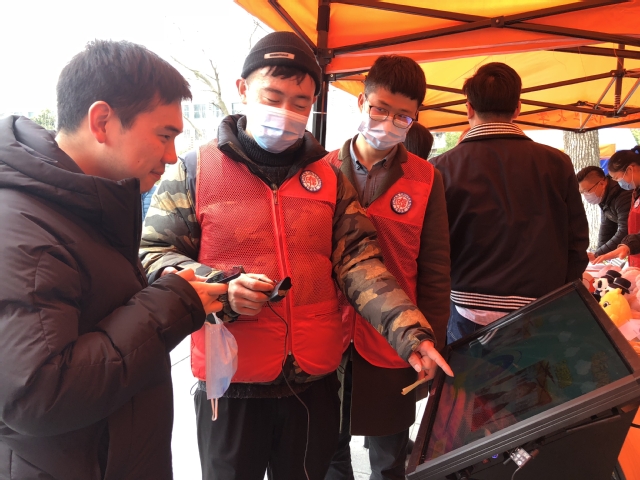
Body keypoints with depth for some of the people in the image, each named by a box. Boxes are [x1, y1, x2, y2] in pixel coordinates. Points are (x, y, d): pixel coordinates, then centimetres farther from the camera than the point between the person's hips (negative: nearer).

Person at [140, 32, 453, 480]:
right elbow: (151, 255, -2)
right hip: (230, 383, -2)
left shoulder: (329, 178, 4)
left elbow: (360, 262, -3)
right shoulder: (195, 170, -3)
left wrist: (409, 332, -18)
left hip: (316, 382, 3)